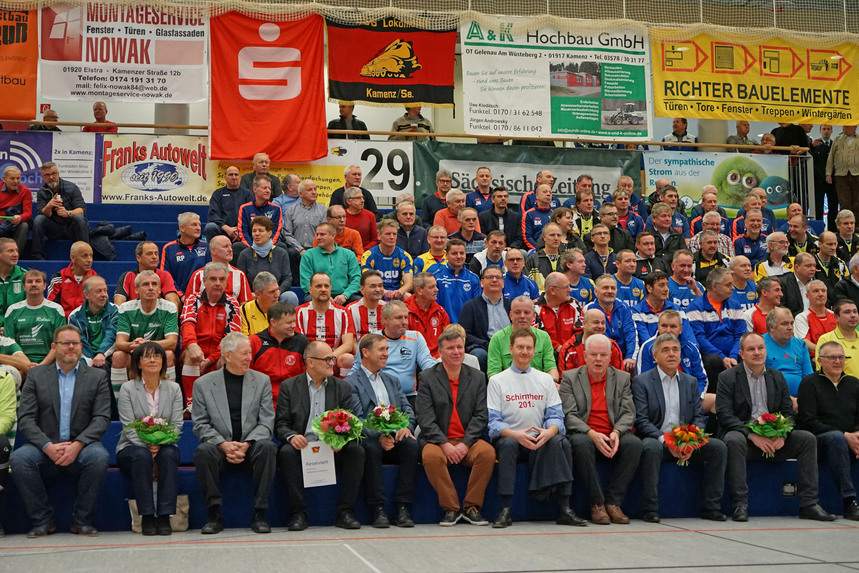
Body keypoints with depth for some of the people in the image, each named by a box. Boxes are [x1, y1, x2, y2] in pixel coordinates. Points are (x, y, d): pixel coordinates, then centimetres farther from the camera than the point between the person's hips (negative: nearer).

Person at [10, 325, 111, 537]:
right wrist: (48, 446, -18)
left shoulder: (97, 376, 8)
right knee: (19, 458, -29)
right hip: (45, 449, 1)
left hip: (81, 448, -1)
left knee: (99, 456, -33)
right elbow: (25, 419, -1)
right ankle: (42, 520, -13)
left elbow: (102, 418, -1)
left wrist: (77, 445, -19)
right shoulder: (36, 375, 9)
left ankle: (82, 520, -16)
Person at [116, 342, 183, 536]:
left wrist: (160, 443, -21)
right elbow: (129, 427, -9)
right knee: (141, 455, -36)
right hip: (132, 448, -1)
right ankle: (147, 516, -31)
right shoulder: (127, 389, 1)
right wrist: (146, 444, -26)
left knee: (169, 455, -33)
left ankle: (164, 516, -32)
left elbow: (177, 425, -2)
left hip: (164, 446, 2)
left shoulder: (174, 389, 7)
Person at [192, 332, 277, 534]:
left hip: (251, 447, 1)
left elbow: (266, 422, 0)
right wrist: (223, 444, -17)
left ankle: (259, 514, -25)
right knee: (203, 451, -32)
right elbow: (200, 424, 0)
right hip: (220, 447, 0)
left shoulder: (262, 381, 7)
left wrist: (246, 444, -17)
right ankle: (214, 515, -22)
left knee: (267, 447, -32)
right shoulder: (203, 384, 5)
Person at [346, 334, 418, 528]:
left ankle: (403, 508, -27)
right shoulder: (351, 383, 5)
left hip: (395, 438, 4)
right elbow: (356, 419, -8)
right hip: (370, 439, -4)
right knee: (370, 448, -37)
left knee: (411, 444, -28)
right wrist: (378, 436, -25)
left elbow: (407, 409, 16)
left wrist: (407, 427, -9)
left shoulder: (392, 381, 25)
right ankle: (378, 510, -31)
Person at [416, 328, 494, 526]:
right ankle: (451, 508, -18)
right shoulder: (427, 377, 4)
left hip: (469, 440, 2)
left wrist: (465, 444, -13)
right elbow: (425, 418, -5)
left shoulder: (477, 377, 11)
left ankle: (471, 506, -13)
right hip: (438, 440, -2)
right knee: (431, 456, -34)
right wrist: (445, 444, -18)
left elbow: (481, 415, 2)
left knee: (488, 452, -29)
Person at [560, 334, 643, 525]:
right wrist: (592, 434, -22)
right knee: (582, 443, -36)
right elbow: (569, 415, -6)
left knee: (634, 443, -28)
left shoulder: (622, 378, 12)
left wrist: (616, 433, -18)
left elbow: (628, 413, 4)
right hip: (584, 435, -2)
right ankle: (597, 504, -25)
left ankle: (613, 502, -20)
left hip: (614, 437, 3)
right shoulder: (570, 378, 4)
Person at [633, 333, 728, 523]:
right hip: (656, 440, -4)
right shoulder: (642, 381, -1)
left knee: (719, 447, -17)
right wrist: (665, 440, -23)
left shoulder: (691, 382, 14)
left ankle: (711, 507, -10)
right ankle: (650, 509, -28)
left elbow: (698, 417, 8)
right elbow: (641, 420, -9)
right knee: (651, 448, -37)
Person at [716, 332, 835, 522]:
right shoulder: (727, 378, -1)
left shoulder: (777, 377, 14)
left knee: (807, 438, -15)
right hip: (742, 436, -4)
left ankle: (808, 504, -15)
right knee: (734, 440, -37)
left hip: (774, 440, 5)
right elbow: (724, 414, -11)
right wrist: (752, 435, -21)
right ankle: (740, 505, -33)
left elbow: (789, 412, 9)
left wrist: (782, 435, -12)